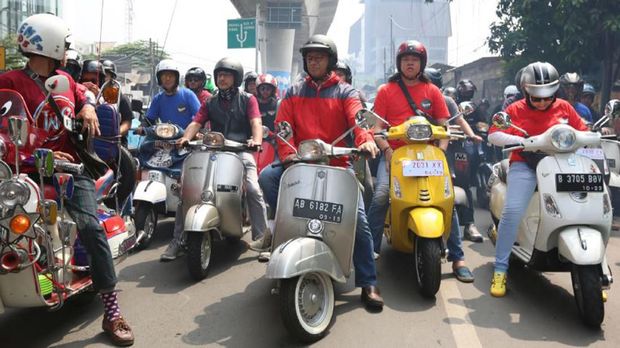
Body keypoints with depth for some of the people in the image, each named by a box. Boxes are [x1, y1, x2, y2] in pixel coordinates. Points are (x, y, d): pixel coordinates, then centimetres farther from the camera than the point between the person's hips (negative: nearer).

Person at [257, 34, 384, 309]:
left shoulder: (345, 92, 10)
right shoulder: (293, 93, 17)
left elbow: (358, 117, -10)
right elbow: (282, 126, 3)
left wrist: (365, 140, -33)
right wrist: (288, 153, -18)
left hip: (338, 165, -2)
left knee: (358, 219, -15)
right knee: (267, 176, -27)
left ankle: (368, 283, -4)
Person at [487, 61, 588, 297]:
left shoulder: (564, 107, 10)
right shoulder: (516, 110, 4)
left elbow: (583, 131, 14)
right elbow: (493, 135, -2)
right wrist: (522, 141, -15)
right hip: (525, 165, -3)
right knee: (513, 210, -26)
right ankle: (500, 268, -13)